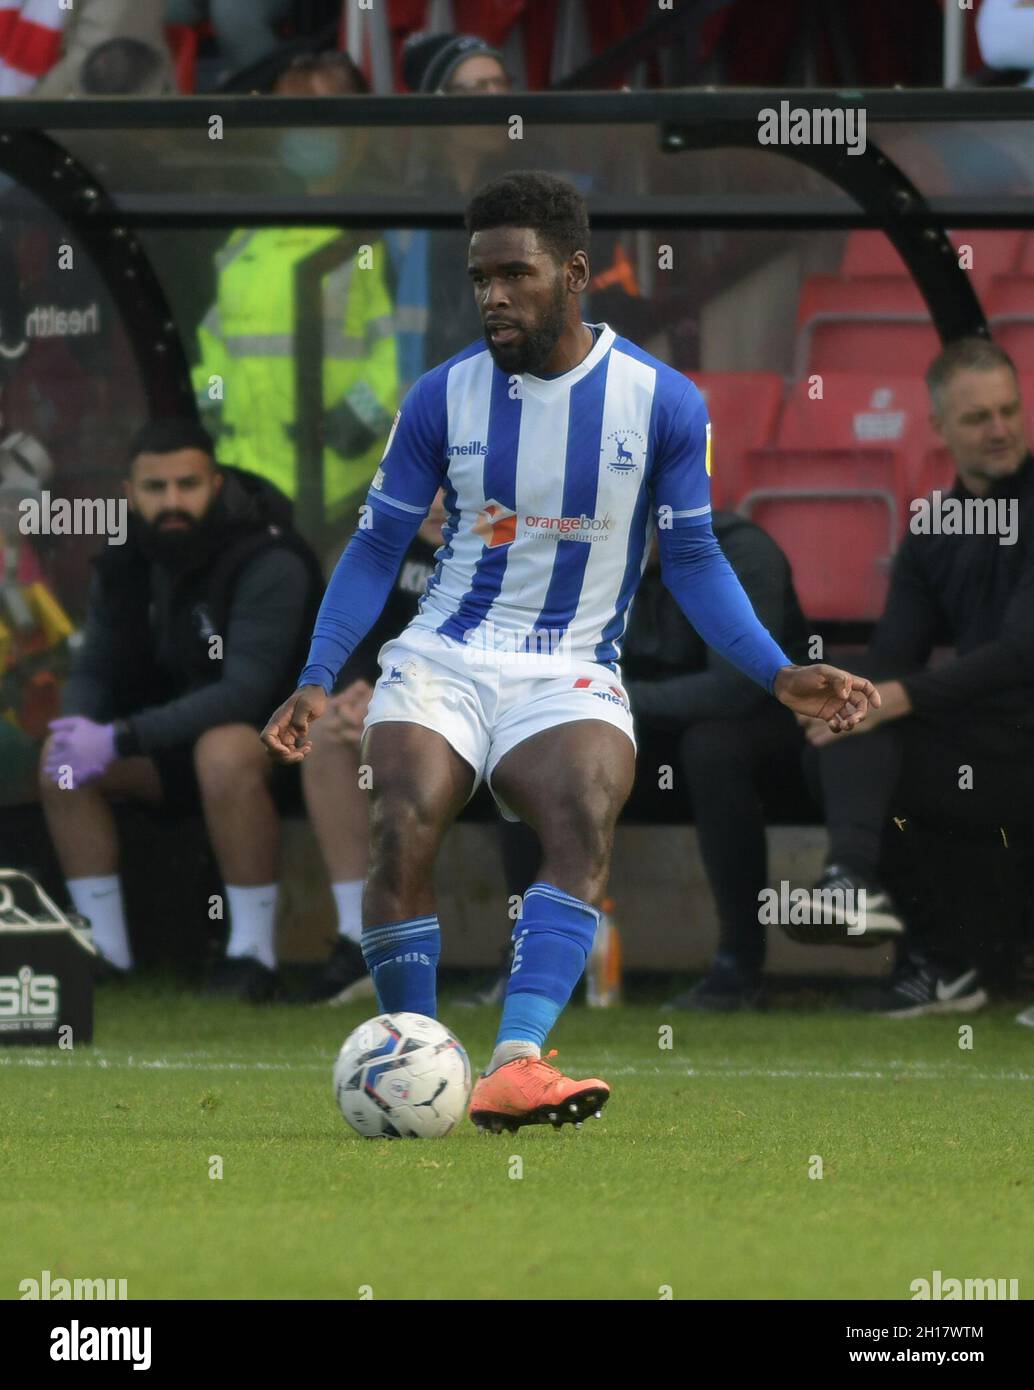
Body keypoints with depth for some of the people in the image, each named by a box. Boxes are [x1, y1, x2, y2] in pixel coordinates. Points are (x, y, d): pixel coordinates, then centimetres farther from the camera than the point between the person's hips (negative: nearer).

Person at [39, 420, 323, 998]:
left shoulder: (269, 563, -24)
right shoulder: (125, 564, -2)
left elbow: (246, 693, -32)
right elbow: (95, 671, 5)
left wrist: (121, 740, -35)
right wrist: (82, 728, -22)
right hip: (182, 732, 7)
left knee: (225, 751, -40)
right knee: (60, 758, -13)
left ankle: (254, 954, -29)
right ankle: (106, 949, -6)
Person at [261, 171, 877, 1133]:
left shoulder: (662, 403, 1)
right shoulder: (444, 397, 3)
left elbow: (693, 561, 8)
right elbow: (377, 549, 9)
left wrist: (779, 675, -3)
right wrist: (317, 679, -3)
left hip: (571, 675, -1)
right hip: (442, 659, 1)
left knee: (586, 820, -32)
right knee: (403, 829, -27)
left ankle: (514, 1066, -46)